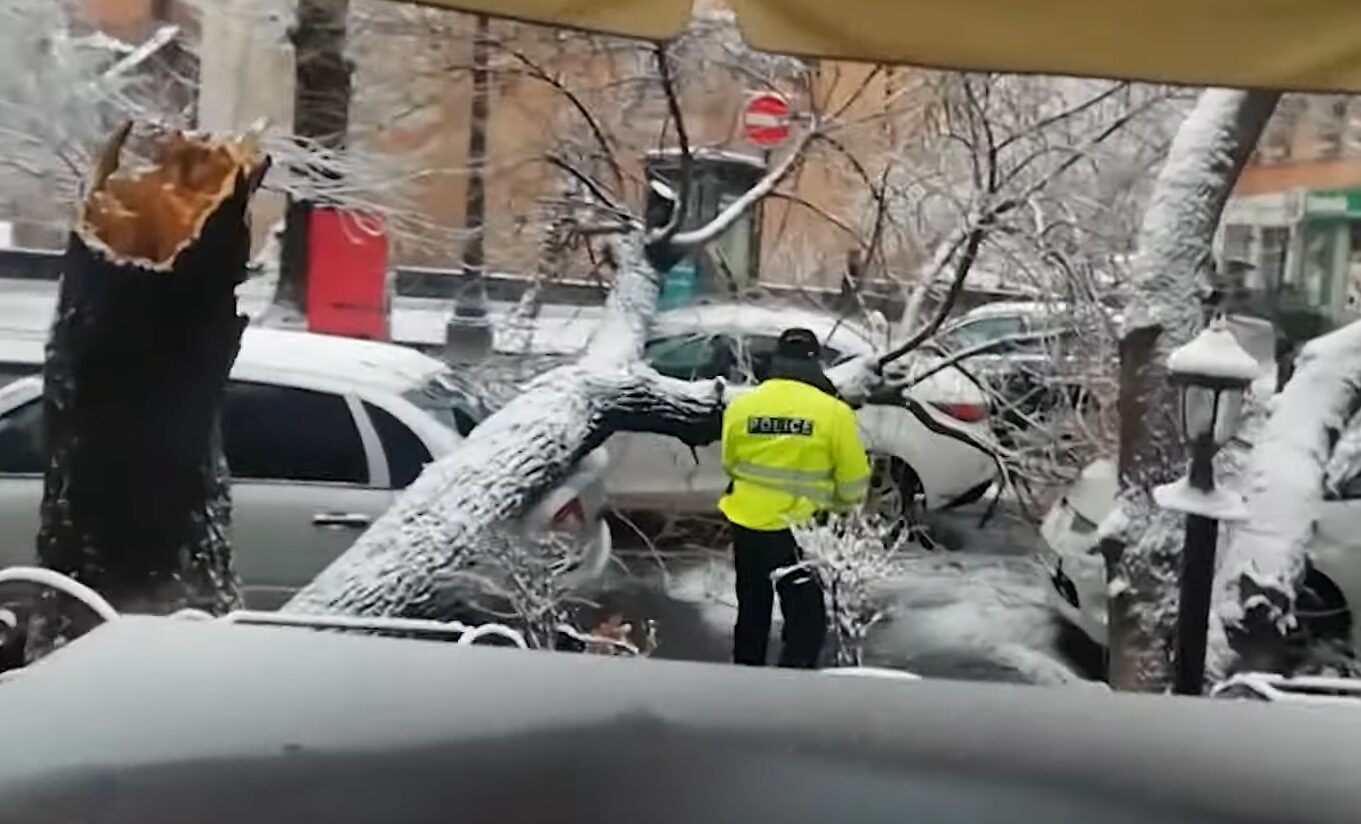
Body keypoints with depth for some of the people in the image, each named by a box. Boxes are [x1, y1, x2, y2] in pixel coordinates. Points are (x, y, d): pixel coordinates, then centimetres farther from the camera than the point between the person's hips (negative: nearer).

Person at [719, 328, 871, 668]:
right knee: (807, 617, 3)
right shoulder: (833, 412, -15)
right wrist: (833, 499, 14)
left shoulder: (740, 406, -5)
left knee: (752, 609, 23)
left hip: (745, 523, 5)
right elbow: (854, 485, -8)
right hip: (796, 530, -5)